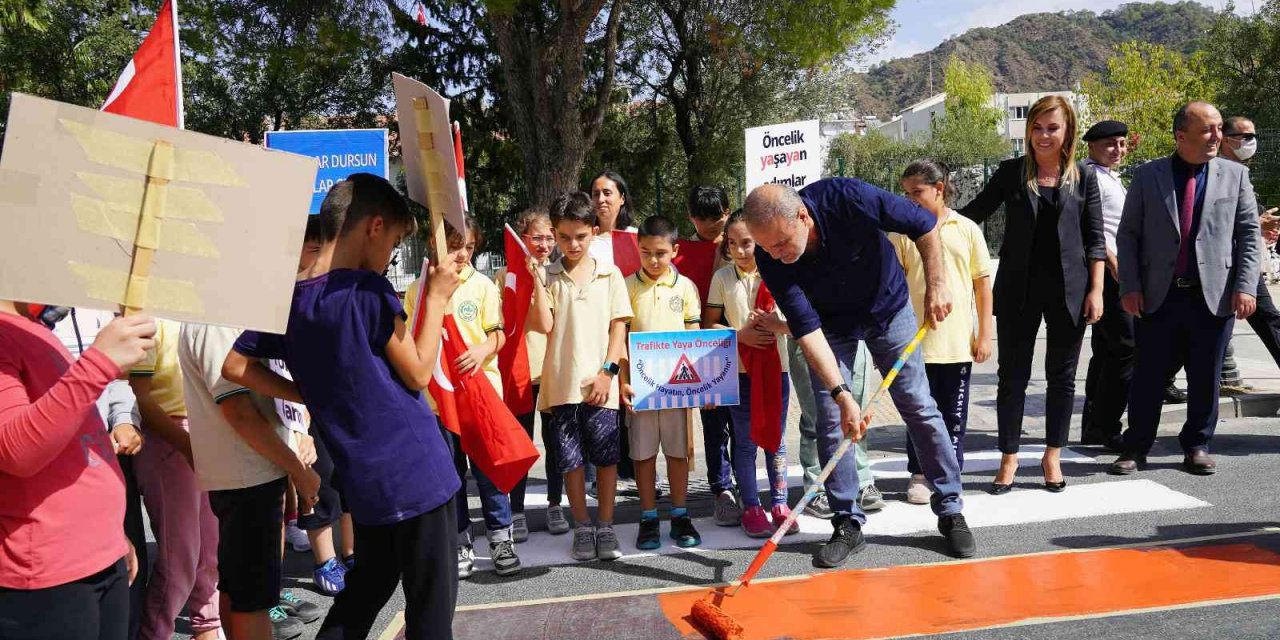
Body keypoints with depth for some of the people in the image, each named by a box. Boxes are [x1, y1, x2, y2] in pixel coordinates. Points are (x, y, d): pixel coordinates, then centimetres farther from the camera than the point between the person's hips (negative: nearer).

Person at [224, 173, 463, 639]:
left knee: (366, 588, 24)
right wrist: (436, 298, -1)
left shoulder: (288, 298, 5)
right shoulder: (367, 289, -15)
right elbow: (418, 373, -10)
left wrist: (309, 395, 10)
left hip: (363, 480, 7)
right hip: (415, 473, -7)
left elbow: (234, 365, 9)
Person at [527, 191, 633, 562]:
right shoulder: (549, 277, 4)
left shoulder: (609, 275, 5)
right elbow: (544, 325, -5)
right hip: (561, 383, 0)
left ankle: (605, 527, 19)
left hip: (599, 384, 0)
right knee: (571, 459, 7)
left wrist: (608, 371, -5)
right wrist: (537, 282, -11)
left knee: (606, 457, 5)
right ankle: (582, 528, 20)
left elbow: (619, 325, 2)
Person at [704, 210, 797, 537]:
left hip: (775, 366, 0)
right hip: (739, 369, 0)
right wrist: (740, 333, -13)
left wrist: (777, 324, -20)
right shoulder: (722, 277, 0)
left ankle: (779, 504, 21)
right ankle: (751, 507, 15)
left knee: (776, 438, 9)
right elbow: (709, 324, 2)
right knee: (745, 441, 5)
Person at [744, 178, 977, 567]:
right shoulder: (770, 259, -30)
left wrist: (936, 285, -19)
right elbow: (806, 330, -30)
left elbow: (924, 225, -19)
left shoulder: (850, 199, -36)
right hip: (830, 325, 1)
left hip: (888, 307, -1)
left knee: (919, 407, 3)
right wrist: (842, 394, -36)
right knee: (831, 421, -5)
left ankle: (950, 510, 17)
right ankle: (848, 524, 8)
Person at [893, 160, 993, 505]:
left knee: (954, 414, 10)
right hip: (916, 340, -1)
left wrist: (985, 334, 2)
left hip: (958, 342, 1)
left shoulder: (967, 229, 3)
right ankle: (919, 474, 20)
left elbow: (983, 283, 5)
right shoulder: (903, 233, 1)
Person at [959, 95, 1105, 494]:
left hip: (1068, 290, 1)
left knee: (1062, 375, 9)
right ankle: (1009, 458, 15)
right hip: (1018, 289, 0)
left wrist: (1096, 290, -3)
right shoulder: (1011, 173, 5)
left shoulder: (1083, 178, 5)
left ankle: (1052, 456, 22)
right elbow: (975, 213, 8)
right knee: (1012, 374, 3)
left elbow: (1095, 240, 4)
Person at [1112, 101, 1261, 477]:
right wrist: (1130, 287, -4)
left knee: (1205, 378, 8)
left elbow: (1249, 234, 5)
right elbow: (1128, 235, 4)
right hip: (1158, 296, -1)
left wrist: (1246, 286, -5)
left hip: (1214, 296, 1)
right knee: (1148, 376, 4)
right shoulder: (1148, 176, 4)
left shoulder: (1235, 174, 7)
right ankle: (1136, 448, 15)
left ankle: (1197, 446, 23)